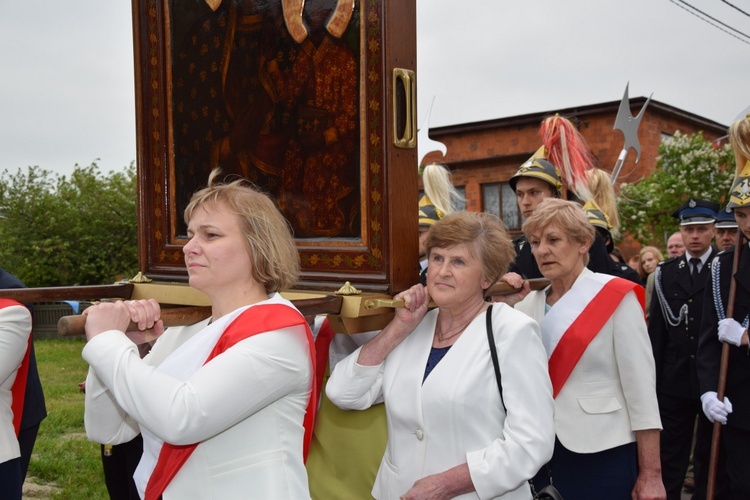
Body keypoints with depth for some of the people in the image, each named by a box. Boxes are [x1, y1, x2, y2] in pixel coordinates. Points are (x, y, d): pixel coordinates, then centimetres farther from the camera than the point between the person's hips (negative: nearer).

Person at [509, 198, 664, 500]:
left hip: (601, 454, -4)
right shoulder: (529, 303, 5)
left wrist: (650, 473, -11)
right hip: (540, 451, 5)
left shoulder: (616, 297, -9)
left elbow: (641, 386, -10)